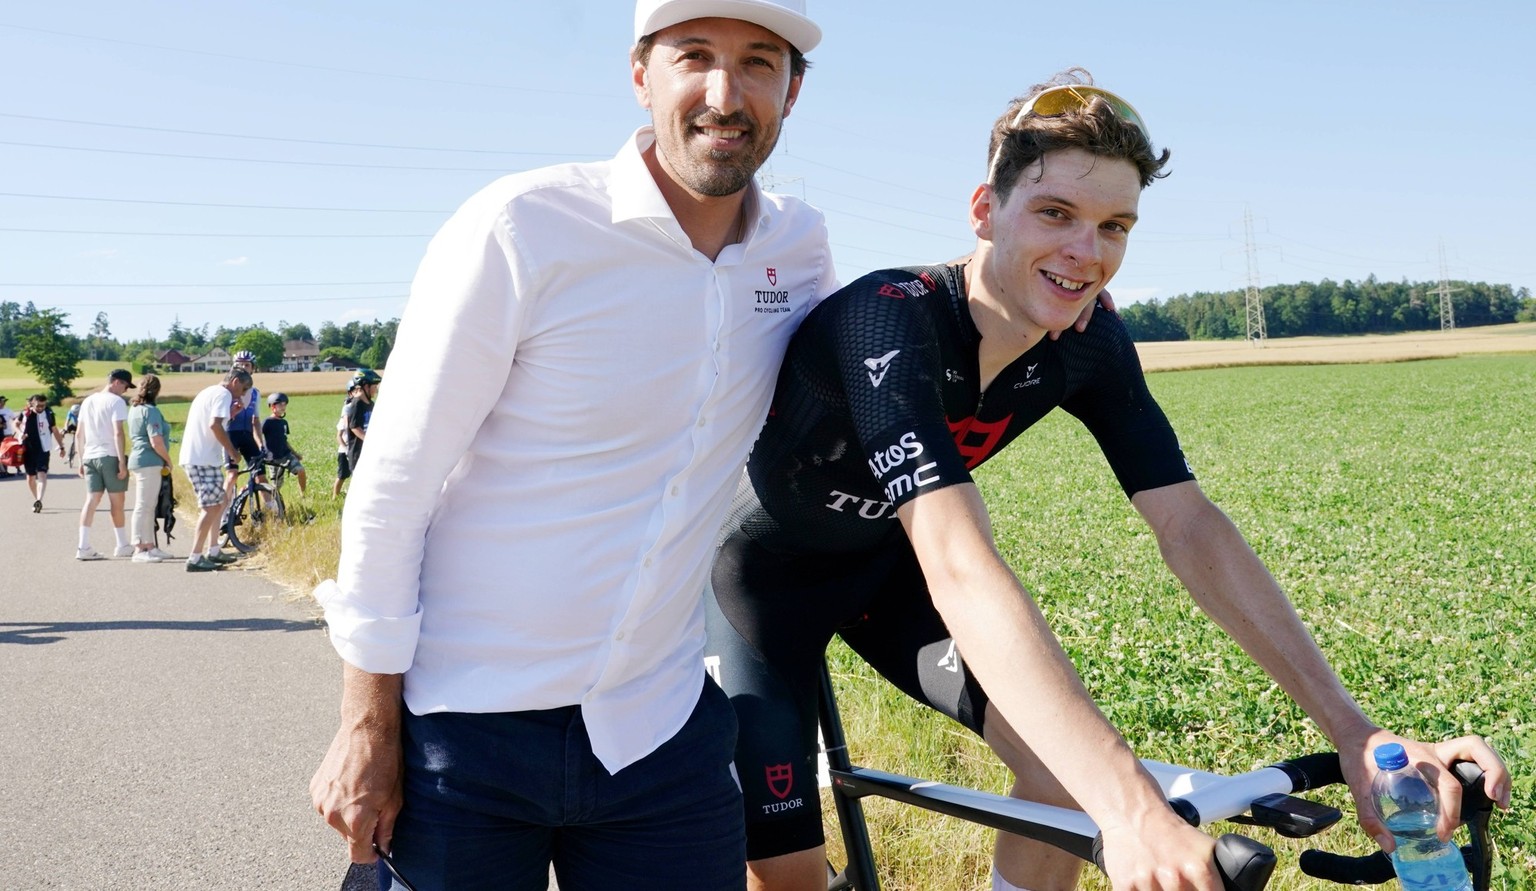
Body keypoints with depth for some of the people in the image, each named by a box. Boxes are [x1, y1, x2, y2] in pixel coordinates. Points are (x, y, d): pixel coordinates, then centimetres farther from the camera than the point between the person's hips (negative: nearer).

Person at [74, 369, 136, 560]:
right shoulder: (116, 401, -8)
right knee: (116, 501, 4)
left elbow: (79, 434, 18)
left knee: (91, 500, 4)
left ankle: (84, 547, -5)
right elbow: (118, 433, -16)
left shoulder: (87, 401, 16)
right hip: (110, 456, -6)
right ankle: (122, 546, 13)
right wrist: (122, 462, -15)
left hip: (90, 457, 6)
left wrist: (82, 460, 23)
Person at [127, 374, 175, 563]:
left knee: (149, 506, 14)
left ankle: (149, 547, 19)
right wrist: (168, 460, -6)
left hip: (138, 460, 10)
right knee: (143, 506, -8)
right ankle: (139, 550, -8)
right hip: (150, 463, -10)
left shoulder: (134, 410, 15)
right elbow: (156, 442, -22)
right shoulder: (151, 411, -15)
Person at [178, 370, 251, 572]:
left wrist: (231, 413, 15)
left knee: (220, 502, 19)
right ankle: (194, 559, -10)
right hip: (204, 460, -10)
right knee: (210, 508, -9)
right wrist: (232, 451, -16)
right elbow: (215, 425, -23)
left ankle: (212, 552, 23)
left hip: (193, 457, 10)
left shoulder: (208, 392, 23)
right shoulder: (223, 394, -9)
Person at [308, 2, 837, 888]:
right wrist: (369, 724, -8)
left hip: (661, 736, 4)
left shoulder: (801, 245, 0)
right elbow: (393, 483, -10)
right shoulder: (525, 229, -14)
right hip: (465, 736, -3)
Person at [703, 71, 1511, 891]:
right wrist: (1129, 809, -59)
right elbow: (957, 563, -49)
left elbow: (1190, 527, -18)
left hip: (881, 559, 5)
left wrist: (1354, 732, -29)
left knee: (1069, 759, -12)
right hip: (765, 569, -5)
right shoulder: (889, 320, -37)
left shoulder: (1088, 345, -17)